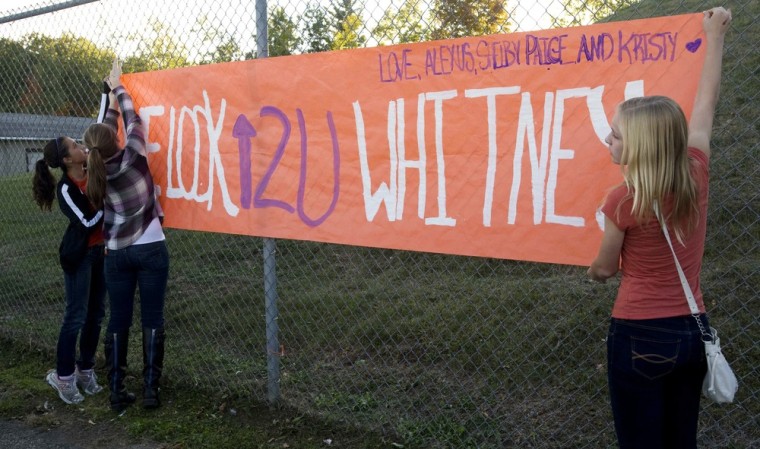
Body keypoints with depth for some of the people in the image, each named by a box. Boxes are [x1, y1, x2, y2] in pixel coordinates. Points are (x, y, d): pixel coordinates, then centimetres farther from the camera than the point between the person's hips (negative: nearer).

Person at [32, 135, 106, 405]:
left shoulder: (94, 173, 1)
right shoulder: (66, 189, -17)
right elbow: (88, 221, -20)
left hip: (101, 251, 7)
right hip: (79, 255, -7)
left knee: (96, 314, 11)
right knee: (77, 316, -2)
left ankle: (85, 370, 24)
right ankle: (63, 376, 12)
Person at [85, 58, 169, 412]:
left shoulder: (98, 170, 0)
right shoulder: (133, 156, -11)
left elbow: (107, 127, 17)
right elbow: (131, 119, 6)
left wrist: (112, 99, 29)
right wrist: (118, 87, 21)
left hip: (116, 254, 3)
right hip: (150, 250, -3)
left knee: (118, 320, 8)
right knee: (152, 319, 2)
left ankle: (117, 391, 11)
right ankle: (150, 389, 3)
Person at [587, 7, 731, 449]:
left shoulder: (624, 200, -18)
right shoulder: (697, 175, -4)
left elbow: (605, 269, -2)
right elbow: (705, 104, 11)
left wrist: (593, 270, 22)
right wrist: (716, 35, 24)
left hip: (641, 335, -6)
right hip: (692, 330, 6)